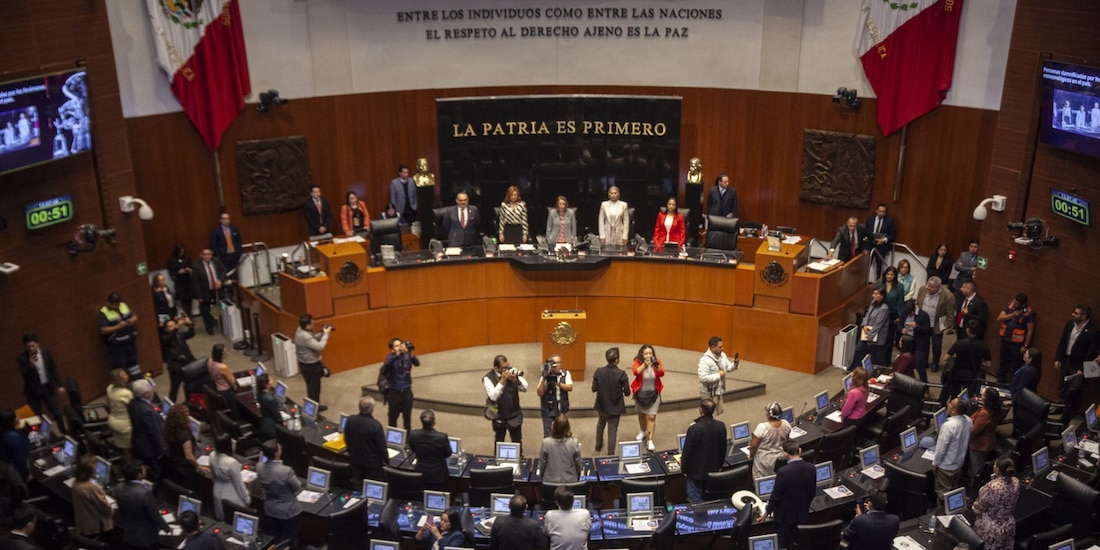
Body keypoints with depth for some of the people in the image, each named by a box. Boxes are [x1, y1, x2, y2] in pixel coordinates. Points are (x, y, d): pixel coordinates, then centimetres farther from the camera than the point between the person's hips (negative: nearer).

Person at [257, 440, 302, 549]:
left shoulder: (259, 467, -17)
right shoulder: (286, 471, -34)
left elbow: (261, 487, 2)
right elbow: (297, 487, -15)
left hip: (270, 510, 5)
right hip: (288, 511, -5)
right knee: (289, 540, 15)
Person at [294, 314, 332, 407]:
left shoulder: (300, 330, -2)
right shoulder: (305, 337, -34)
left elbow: (313, 339, 12)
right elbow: (320, 347, -35)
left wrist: (322, 333, -3)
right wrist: (326, 334, -25)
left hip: (305, 363, 10)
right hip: (311, 365, -10)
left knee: (311, 385, 24)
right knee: (314, 386, 10)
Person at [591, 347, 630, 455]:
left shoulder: (599, 371, -15)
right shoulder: (621, 374, -22)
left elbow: (594, 389, -8)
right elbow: (627, 392, -16)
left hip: (602, 405, 3)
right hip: (615, 407, -3)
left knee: (601, 424, 31)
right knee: (612, 432, 8)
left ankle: (598, 447, 44)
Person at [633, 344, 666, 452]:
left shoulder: (657, 362, -10)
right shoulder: (638, 362, -12)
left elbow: (661, 374, -23)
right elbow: (636, 372, -30)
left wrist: (657, 366, -42)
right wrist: (644, 364, -42)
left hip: (653, 393, -1)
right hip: (640, 393, 1)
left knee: (651, 417, -6)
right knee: (641, 414, 21)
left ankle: (650, 440, -3)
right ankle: (643, 432, 46)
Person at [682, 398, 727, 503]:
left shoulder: (693, 429, -26)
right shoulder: (721, 426, -11)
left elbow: (687, 451, -17)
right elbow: (723, 449, 2)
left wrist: (684, 469, -2)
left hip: (696, 471, -5)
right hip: (714, 470, 5)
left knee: (696, 501, 8)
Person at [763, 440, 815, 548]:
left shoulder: (783, 472, -27)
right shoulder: (811, 468, -11)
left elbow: (775, 495, -17)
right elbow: (812, 492, 3)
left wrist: (768, 512, -1)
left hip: (784, 515, -5)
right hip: (802, 514, 5)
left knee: (783, 545, 12)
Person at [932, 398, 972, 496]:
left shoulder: (948, 426, -34)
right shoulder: (968, 420, -11)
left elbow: (941, 447, -23)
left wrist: (935, 463, -12)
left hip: (946, 465, -7)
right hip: (959, 462, 7)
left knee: (943, 492, 12)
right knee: (954, 489, 26)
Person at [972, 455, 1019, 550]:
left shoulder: (992, 487, -32)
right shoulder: (1016, 482, -11)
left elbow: (978, 509, -18)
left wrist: (974, 506, 3)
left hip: (990, 529, -6)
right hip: (1008, 526, 6)